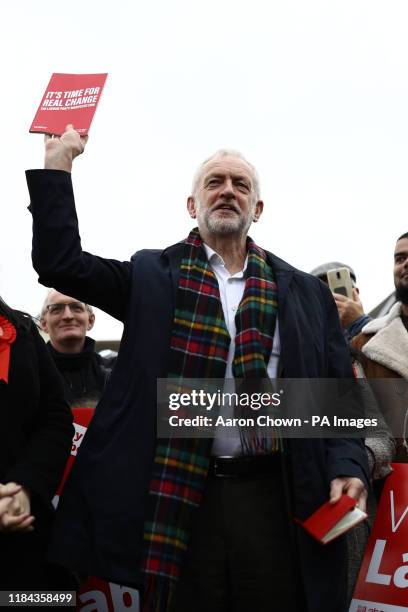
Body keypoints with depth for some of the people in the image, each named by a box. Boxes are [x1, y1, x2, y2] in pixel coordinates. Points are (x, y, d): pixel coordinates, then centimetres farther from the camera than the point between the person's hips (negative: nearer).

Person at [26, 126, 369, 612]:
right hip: (179, 495, -1)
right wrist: (56, 166, -1)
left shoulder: (305, 292, 10)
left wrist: (347, 465, -6)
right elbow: (60, 262, -1)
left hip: (276, 496, 1)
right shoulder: (153, 276, 8)